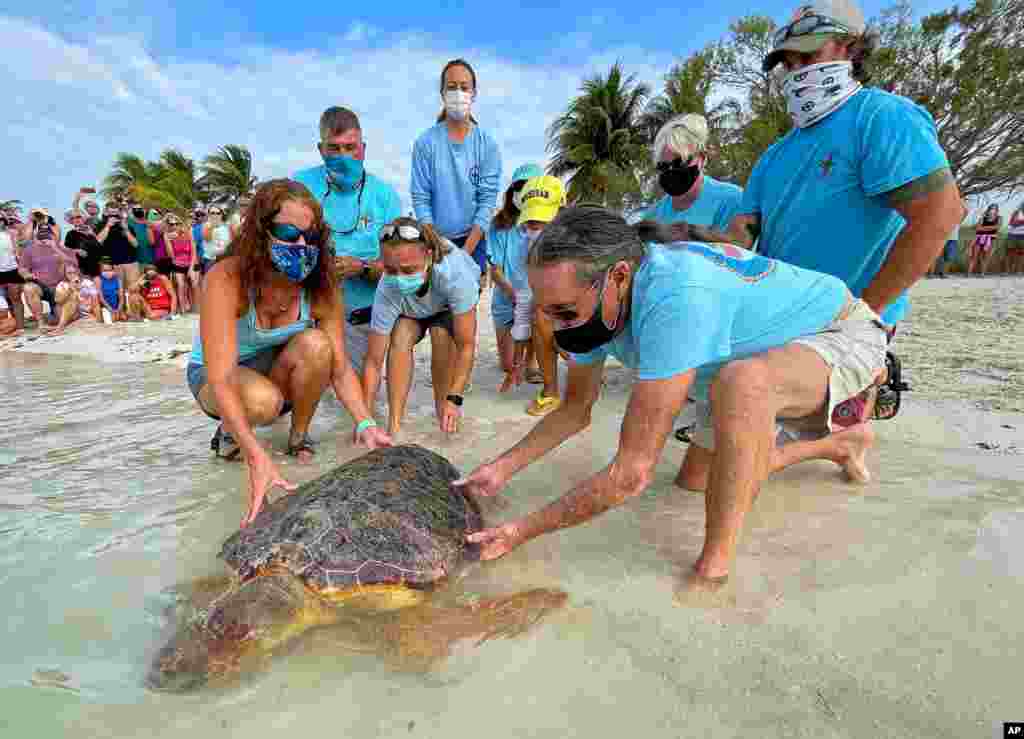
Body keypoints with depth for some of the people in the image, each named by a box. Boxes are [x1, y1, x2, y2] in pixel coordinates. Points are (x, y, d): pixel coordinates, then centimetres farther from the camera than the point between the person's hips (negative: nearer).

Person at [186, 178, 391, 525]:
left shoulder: (321, 288, -20)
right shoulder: (226, 279, -30)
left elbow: (341, 368, -20)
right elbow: (222, 378, -38)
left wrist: (365, 423, -37)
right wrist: (257, 456, -50)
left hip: (278, 372, 3)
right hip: (214, 376, -3)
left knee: (315, 344, -30)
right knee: (263, 400, -38)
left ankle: (299, 436, -6)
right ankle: (229, 429, 1)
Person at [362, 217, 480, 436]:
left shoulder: (455, 273, -44)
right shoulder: (387, 291, -38)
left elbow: (466, 345, -38)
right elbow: (373, 361, -32)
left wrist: (454, 399, -42)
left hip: (453, 298, -1)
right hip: (411, 308, 1)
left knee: (441, 334, -29)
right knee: (401, 337, -26)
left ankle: (442, 411, -7)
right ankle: (394, 424, -16)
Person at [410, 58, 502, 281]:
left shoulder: (487, 144, -1)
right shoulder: (426, 142, -4)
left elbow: (488, 199, -6)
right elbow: (420, 198, -5)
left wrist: (467, 251, -13)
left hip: (474, 239, 1)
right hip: (434, 239, 0)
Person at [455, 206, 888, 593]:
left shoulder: (676, 296, -43)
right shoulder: (595, 302, -15)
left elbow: (632, 472, -40)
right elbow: (575, 410, -2)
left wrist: (522, 531, -31)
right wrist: (502, 468, -11)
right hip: (766, 358, 8)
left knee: (743, 382, -41)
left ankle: (715, 571, -21)